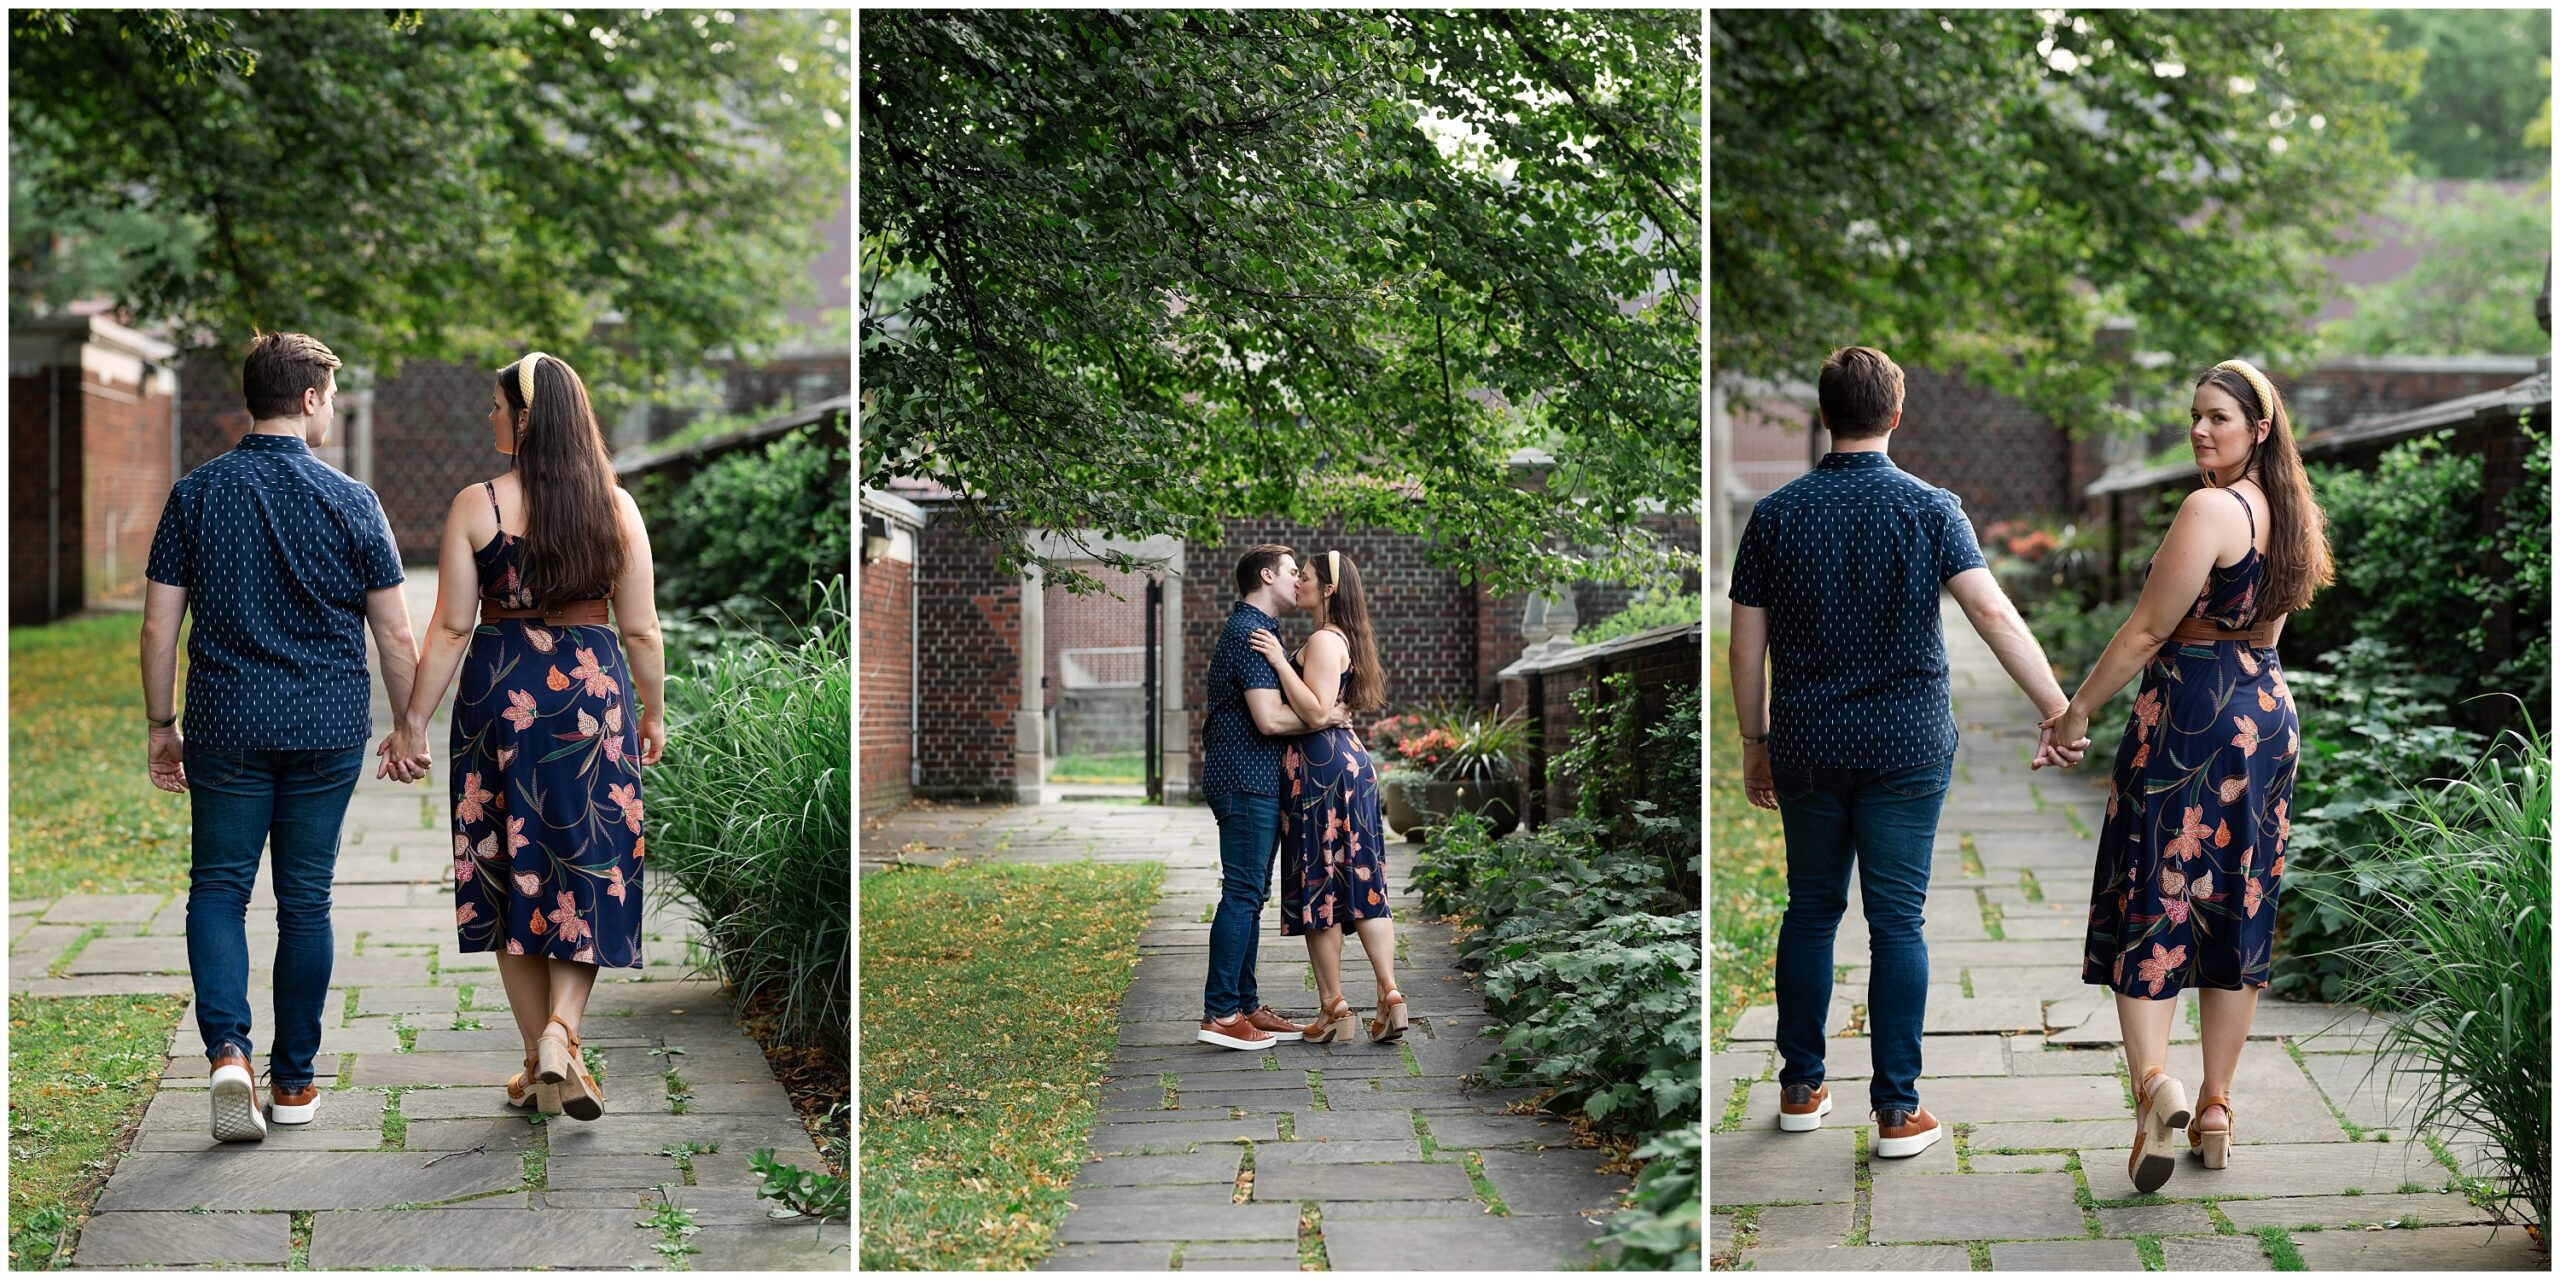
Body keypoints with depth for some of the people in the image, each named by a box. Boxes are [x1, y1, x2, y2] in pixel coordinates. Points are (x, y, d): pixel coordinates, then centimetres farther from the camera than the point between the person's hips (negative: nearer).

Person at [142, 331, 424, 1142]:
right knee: (305, 900, 9)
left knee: (218, 887, 10)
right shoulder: (350, 502, -4)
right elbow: (394, 634, -3)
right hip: (327, 731, 0)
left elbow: (159, 627, 0)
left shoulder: (195, 495, 0)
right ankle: (292, 1082, 16)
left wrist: (161, 725, 11)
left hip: (226, 728, 1)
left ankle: (227, 1051, -10)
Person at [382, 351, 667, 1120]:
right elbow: (641, 631, 3)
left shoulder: (476, 505, -5)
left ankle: (538, 1059, 15)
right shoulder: (616, 507, 1)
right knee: (590, 868, 9)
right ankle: (560, 1034, -8)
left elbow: (451, 627, -5)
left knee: (511, 868, 9)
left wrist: (413, 721, 3)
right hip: (594, 688, 1)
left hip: (501, 688, -1)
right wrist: (654, 713, 16)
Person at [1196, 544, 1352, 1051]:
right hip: (1247, 781, -11)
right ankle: (1220, 1013, -9)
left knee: (1251, 894, 12)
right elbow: (1270, 719, -22)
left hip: (1254, 781, 11)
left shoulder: (1249, 629, 20)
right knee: (1242, 893, -10)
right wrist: (1328, 718, -9)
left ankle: (1246, 1006, 17)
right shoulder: (1252, 633, -14)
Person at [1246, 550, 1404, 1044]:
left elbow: (1315, 711, -21)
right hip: (1350, 759, 10)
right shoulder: (1342, 639, 18)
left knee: (1319, 885, -3)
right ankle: (1390, 994, -1)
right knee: (1360, 879, 6)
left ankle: (1333, 1009, 2)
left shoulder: (1324, 641, -13)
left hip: (1321, 767, -10)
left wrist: (1281, 661, -21)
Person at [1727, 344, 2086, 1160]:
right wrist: (2060, 712, -19)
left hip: (1806, 748, 2)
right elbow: (1993, 614, -17)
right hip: (1906, 748, -2)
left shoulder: (1776, 514, -1)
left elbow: (1746, 644, 2)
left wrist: (1755, 743, 12)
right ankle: (1897, 1111, 5)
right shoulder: (1930, 510, -6)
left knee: (1811, 910, 14)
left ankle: (1801, 1089, 21)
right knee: (1896, 921, 3)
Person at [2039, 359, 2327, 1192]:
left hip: (2189, 716, -8)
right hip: (2270, 716, 8)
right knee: (2238, 909, 9)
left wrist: (2077, 710, -7)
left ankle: (2152, 1080, -21)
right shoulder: (2289, 512, 12)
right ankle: (2215, 1110, 14)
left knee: (2148, 903, -4)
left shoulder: (2210, 509, -14)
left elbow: (2147, 631, -14)